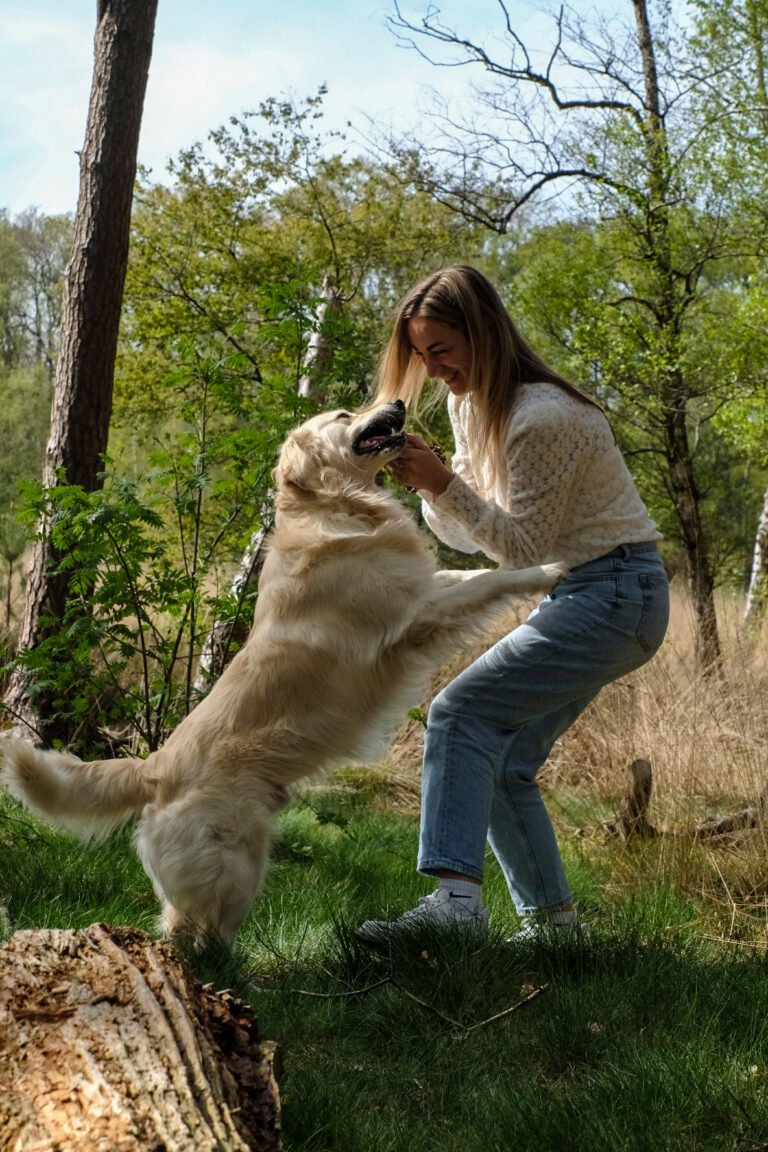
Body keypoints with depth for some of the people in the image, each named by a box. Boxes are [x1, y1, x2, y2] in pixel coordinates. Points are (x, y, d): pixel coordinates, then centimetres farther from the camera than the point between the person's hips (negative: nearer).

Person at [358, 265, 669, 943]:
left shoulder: (543, 417, -22)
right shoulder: (470, 404, 7)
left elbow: (523, 549, -17)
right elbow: (467, 536, 9)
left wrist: (444, 484, -24)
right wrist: (433, 488, -10)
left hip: (615, 594, -10)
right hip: (575, 595, 10)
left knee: (462, 713, -21)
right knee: (501, 763, 8)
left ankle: (454, 895, -28)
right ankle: (553, 923, 16)